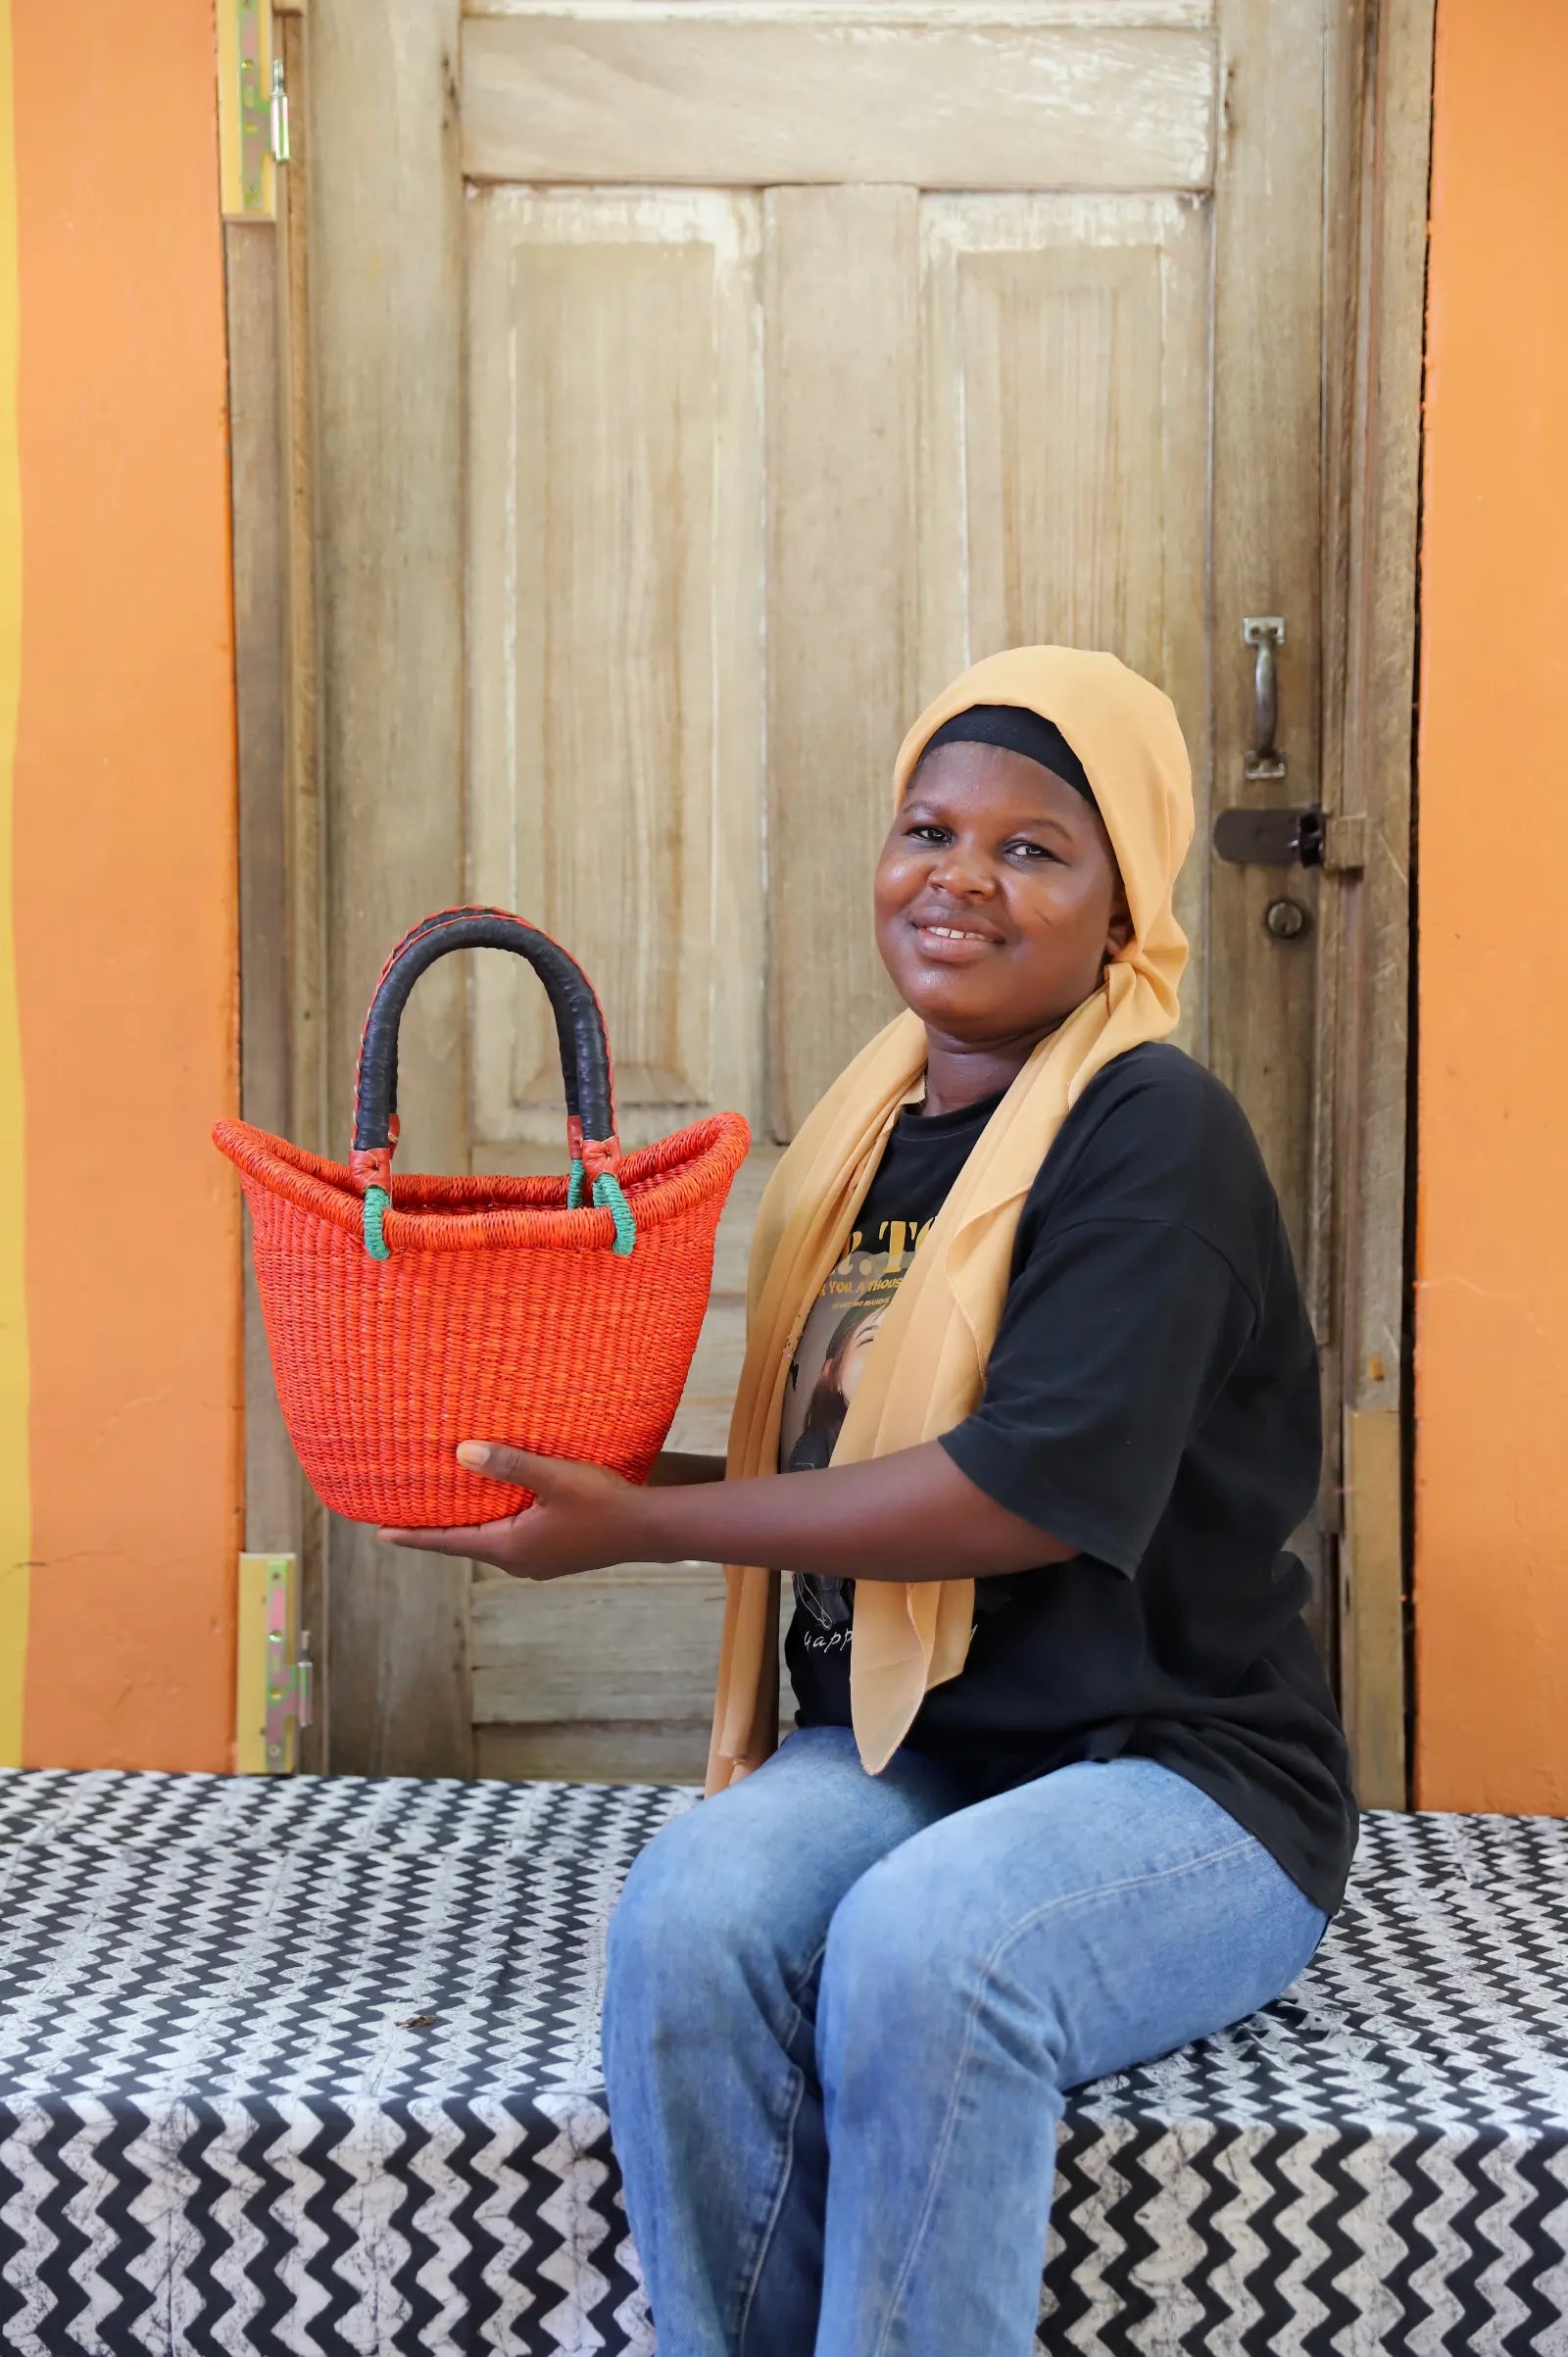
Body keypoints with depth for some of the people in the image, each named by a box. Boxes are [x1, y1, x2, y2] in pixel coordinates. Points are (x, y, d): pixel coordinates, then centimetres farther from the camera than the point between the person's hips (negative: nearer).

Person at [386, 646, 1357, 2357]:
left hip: (1171, 1769, -5)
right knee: (689, 1912, -26)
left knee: (918, 1951, -34)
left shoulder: (1151, 1132, -11)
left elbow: (1035, 1490, -21)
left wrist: (639, 1527, -15)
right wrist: (595, 1478, 1)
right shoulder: (868, 1135, 11)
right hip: (895, 1750, 5)